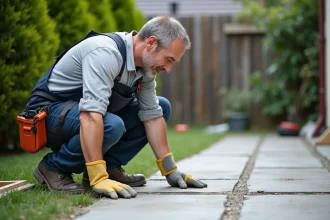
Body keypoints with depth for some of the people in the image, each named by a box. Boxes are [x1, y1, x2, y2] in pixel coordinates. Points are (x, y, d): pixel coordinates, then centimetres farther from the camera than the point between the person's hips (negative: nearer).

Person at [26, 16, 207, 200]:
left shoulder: (147, 65, -4)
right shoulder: (106, 53, -31)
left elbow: (152, 115, 2)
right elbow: (91, 116, -40)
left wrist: (170, 170, -3)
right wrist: (98, 178, -45)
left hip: (88, 110, 9)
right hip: (49, 112, -9)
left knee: (162, 107, 2)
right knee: (111, 126, -37)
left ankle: (108, 166, -1)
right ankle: (54, 167, -13)